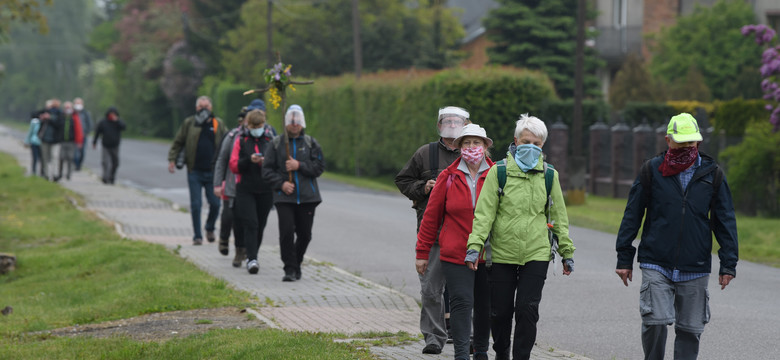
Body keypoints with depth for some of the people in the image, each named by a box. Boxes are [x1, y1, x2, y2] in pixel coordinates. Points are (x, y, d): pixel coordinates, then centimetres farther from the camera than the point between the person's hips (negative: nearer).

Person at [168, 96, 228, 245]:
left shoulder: (218, 124, 7)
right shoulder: (189, 123, 3)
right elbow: (178, 142, 7)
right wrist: (172, 159, -1)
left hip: (213, 172, 1)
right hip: (195, 171, -1)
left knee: (215, 203, 1)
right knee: (196, 205, -1)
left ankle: (210, 229, 27)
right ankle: (197, 236, 8)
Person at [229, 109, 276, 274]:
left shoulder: (271, 141, 6)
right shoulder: (241, 141, 5)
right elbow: (234, 166, 0)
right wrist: (249, 160, -17)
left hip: (265, 191, 2)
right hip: (245, 190, -2)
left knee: (260, 226, 9)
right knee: (250, 224, -13)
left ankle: (252, 256, 27)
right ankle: (252, 259, -19)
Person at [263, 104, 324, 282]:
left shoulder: (311, 143, 8)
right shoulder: (276, 143, 5)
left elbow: (319, 167, 1)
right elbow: (267, 169, 3)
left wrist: (299, 165, -12)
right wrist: (281, 183, -12)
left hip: (307, 197, 2)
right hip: (284, 196, -2)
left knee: (304, 234, 6)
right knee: (286, 232, -13)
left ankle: (297, 263, 28)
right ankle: (290, 269, -8)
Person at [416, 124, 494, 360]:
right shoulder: (448, 177, 1)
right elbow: (431, 217, 5)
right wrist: (422, 253, 5)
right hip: (455, 254, -1)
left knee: (485, 305, 10)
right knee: (461, 302, -10)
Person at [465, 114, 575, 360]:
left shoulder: (549, 175, 5)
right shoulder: (499, 172, -2)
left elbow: (559, 216, 13)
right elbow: (484, 212, -5)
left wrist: (567, 251, 13)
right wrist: (475, 245, -15)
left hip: (537, 254, 1)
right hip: (501, 254, -1)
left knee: (527, 309, -8)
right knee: (500, 311, 6)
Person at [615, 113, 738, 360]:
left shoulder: (712, 175, 6)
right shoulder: (652, 170, 2)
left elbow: (725, 220, 10)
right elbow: (632, 215, 7)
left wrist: (728, 263, 4)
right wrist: (624, 258, 4)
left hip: (695, 269, 2)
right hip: (656, 265, -1)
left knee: (690, 330, 4)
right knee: (655, 321, -14)